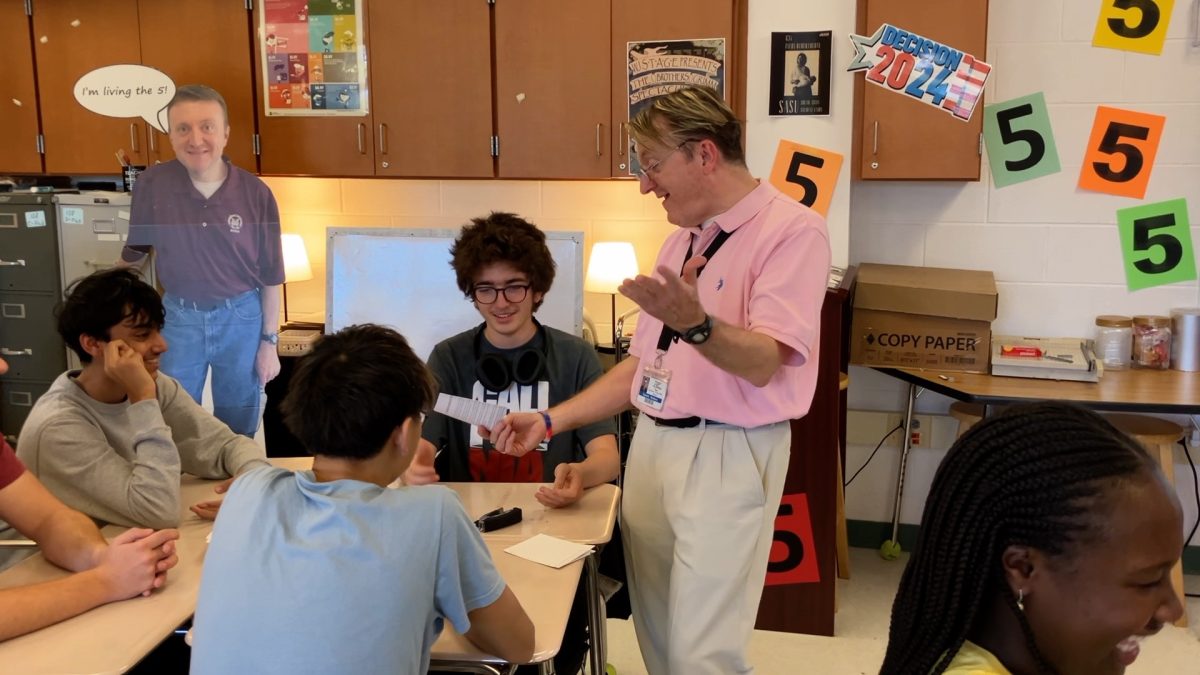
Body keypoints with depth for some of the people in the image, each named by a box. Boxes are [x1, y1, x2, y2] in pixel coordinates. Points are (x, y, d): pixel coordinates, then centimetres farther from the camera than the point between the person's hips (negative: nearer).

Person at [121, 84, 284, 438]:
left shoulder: (256, 194, -13)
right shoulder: (152, 185, -12)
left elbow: (270, 275, -5)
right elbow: (135, 250, 5)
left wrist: (269, 341, -3)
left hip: (241, 318, -1)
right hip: (178, 317, 1)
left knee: (238, 428, 17)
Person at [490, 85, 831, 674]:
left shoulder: (791, 229, -10)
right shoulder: (680, 241, 16)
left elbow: (762, 363, -19)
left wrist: (694, 322, -38)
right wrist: (550, 421, 10)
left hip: (726, 455, -8)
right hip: (651, 446, 8)